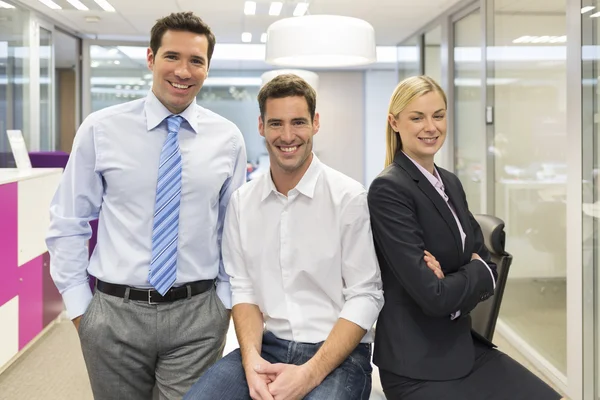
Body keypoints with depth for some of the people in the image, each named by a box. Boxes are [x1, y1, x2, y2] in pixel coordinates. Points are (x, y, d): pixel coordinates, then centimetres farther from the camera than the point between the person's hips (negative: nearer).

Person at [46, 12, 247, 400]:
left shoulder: (228, 138, 0)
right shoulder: (101, 129, -4)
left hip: (198, 315, 1)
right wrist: (78, 305, 0)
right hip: (113, 313, 0)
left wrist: (226, 300, 4)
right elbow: (68, 225, 1)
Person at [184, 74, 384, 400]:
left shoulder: (349, 197, -8)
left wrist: (310, 373, -17)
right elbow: (242, 287, 6)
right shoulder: (241, 201, 5)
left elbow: (364, 296, -9)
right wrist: (251, 358, -11)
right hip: (267, 347, 3)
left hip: (337, 352, -2)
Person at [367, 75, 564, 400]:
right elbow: (433, 295, -22)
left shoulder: (451, 183, 9)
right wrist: (476, 271, -3)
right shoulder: (388, 189, -17)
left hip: (467, 347, 7)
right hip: (418, 366, -7)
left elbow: (487, 268, 6)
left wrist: (456, 283, -15)